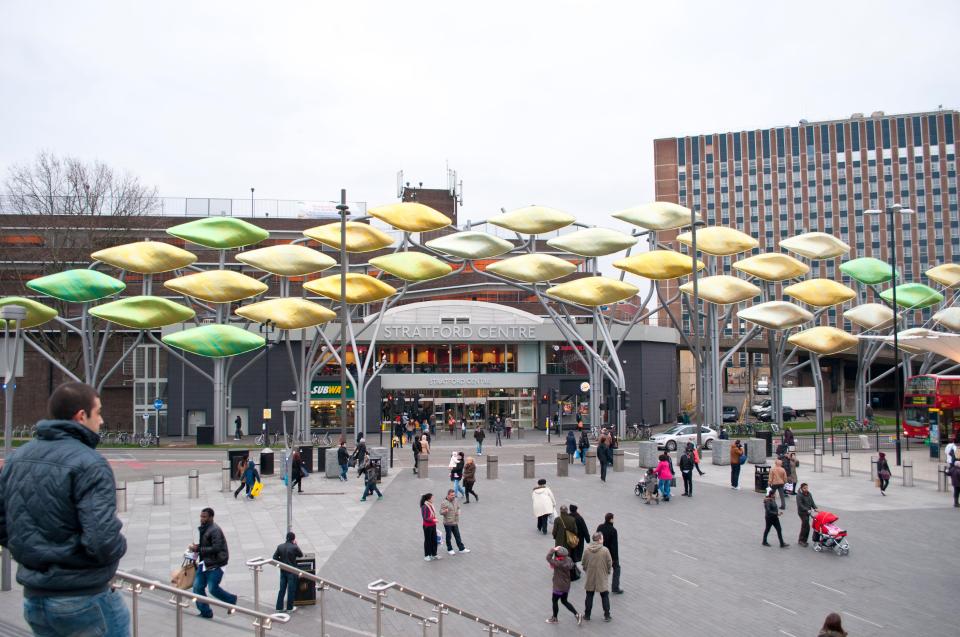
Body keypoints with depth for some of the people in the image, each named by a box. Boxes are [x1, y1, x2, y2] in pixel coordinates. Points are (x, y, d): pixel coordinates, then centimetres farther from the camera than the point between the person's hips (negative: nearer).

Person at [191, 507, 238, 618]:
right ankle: (205, 612, 15)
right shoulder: (203, 528, 10)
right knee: (197, 587, 4)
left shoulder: (215, 530, -19)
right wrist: (197, 546, 3)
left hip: (215, 565, -9)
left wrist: (198, 549, -24)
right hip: (204, 563, 9)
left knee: (213, 588, -6)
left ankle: (231, 600, 20)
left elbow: (216, 548, -26)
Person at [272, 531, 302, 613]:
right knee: (291, 590, 8)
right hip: (292, 571, -4)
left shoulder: (280, 547, -3)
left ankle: (279, 608, 16)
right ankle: (290, 608, 15)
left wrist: (281, 562, 11)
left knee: (282, 590, 13)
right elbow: (301, 555, 0)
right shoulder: (294, 547, -16)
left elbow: (275, 557, 0)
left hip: (283, 571, 4)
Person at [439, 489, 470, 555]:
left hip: (455, 522, 5)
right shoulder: (444, 503, -14)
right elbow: (441, 512, -14)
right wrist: (445, 511, -36)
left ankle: (461, 549, 20)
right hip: (448, 523, -5)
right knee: (448, 537, 8)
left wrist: (458, 512, -1)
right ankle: (449, 549, 23)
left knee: (458, 536, 12)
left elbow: (458, 508, 20)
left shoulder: (455, 501, 4)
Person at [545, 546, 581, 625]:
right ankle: (577, 614, 15)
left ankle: (554, 618, 32)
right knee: (564, 601, 23)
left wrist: (553, 549, -26)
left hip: (559, 587, -7)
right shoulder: (568, 560, -9)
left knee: (554, 601, 15)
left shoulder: (559, 563, -31)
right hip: (566, 585, 7)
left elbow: (548, 558, -33)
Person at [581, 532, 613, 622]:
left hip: (590, 577, 2)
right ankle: (607, 616, 16)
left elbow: (584, 564, 1)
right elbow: (609, 563, -9)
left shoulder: (587, 550, -8)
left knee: (589, 596, 15)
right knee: (605, 596, 13)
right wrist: (608, 571, 11)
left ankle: (587, 615, 22)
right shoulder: (605, 550, -17)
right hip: (602, 578, -2)